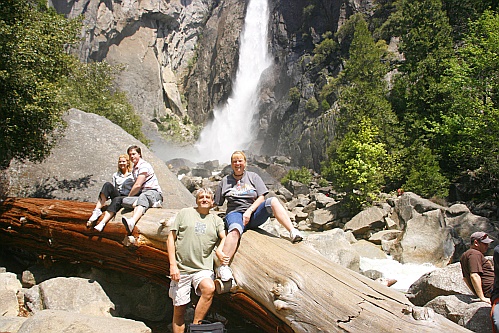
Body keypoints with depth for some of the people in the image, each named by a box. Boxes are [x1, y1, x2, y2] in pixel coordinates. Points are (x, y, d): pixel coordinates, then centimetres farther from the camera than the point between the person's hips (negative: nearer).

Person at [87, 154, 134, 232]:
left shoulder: (132, 174, 11)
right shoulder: (115, 175, 24)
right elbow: (113, 188, 21)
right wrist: (108, 195, 3)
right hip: (117, 195, 4)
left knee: (116, 200, -39)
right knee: (107, 184, -25)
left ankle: (102, 223, -53)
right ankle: (97, 210, -34)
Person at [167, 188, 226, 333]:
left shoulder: (216, 220, 15)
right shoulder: (184, 213, 10)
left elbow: (224, 237, 2)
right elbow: (171, 239, 6)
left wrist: (219, 250, -21)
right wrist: (172, 265, -3)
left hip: (203, 268, 0)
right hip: (181, 268, 0)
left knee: (209, 289, -30)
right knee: (179, 310, 3)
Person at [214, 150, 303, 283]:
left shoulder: (253, 177, 15)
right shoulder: (225, 181, 17)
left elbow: (261, 197, 4)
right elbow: (216, 203, 16)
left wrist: (249, 211, -10)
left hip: (254, 213, 1)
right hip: (235, 213, -1)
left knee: (273, 201, -27)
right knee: (235, 230, -38)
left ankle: (292, 232, -39)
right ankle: (223, 266, -48)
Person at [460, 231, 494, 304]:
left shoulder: (465, 255, 15)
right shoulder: (475, 254, -16)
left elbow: (465, 278, 22)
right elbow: (474, 276, -26)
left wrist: (476, 293, 24)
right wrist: (482, 297, -25)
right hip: (491, 291, -10)